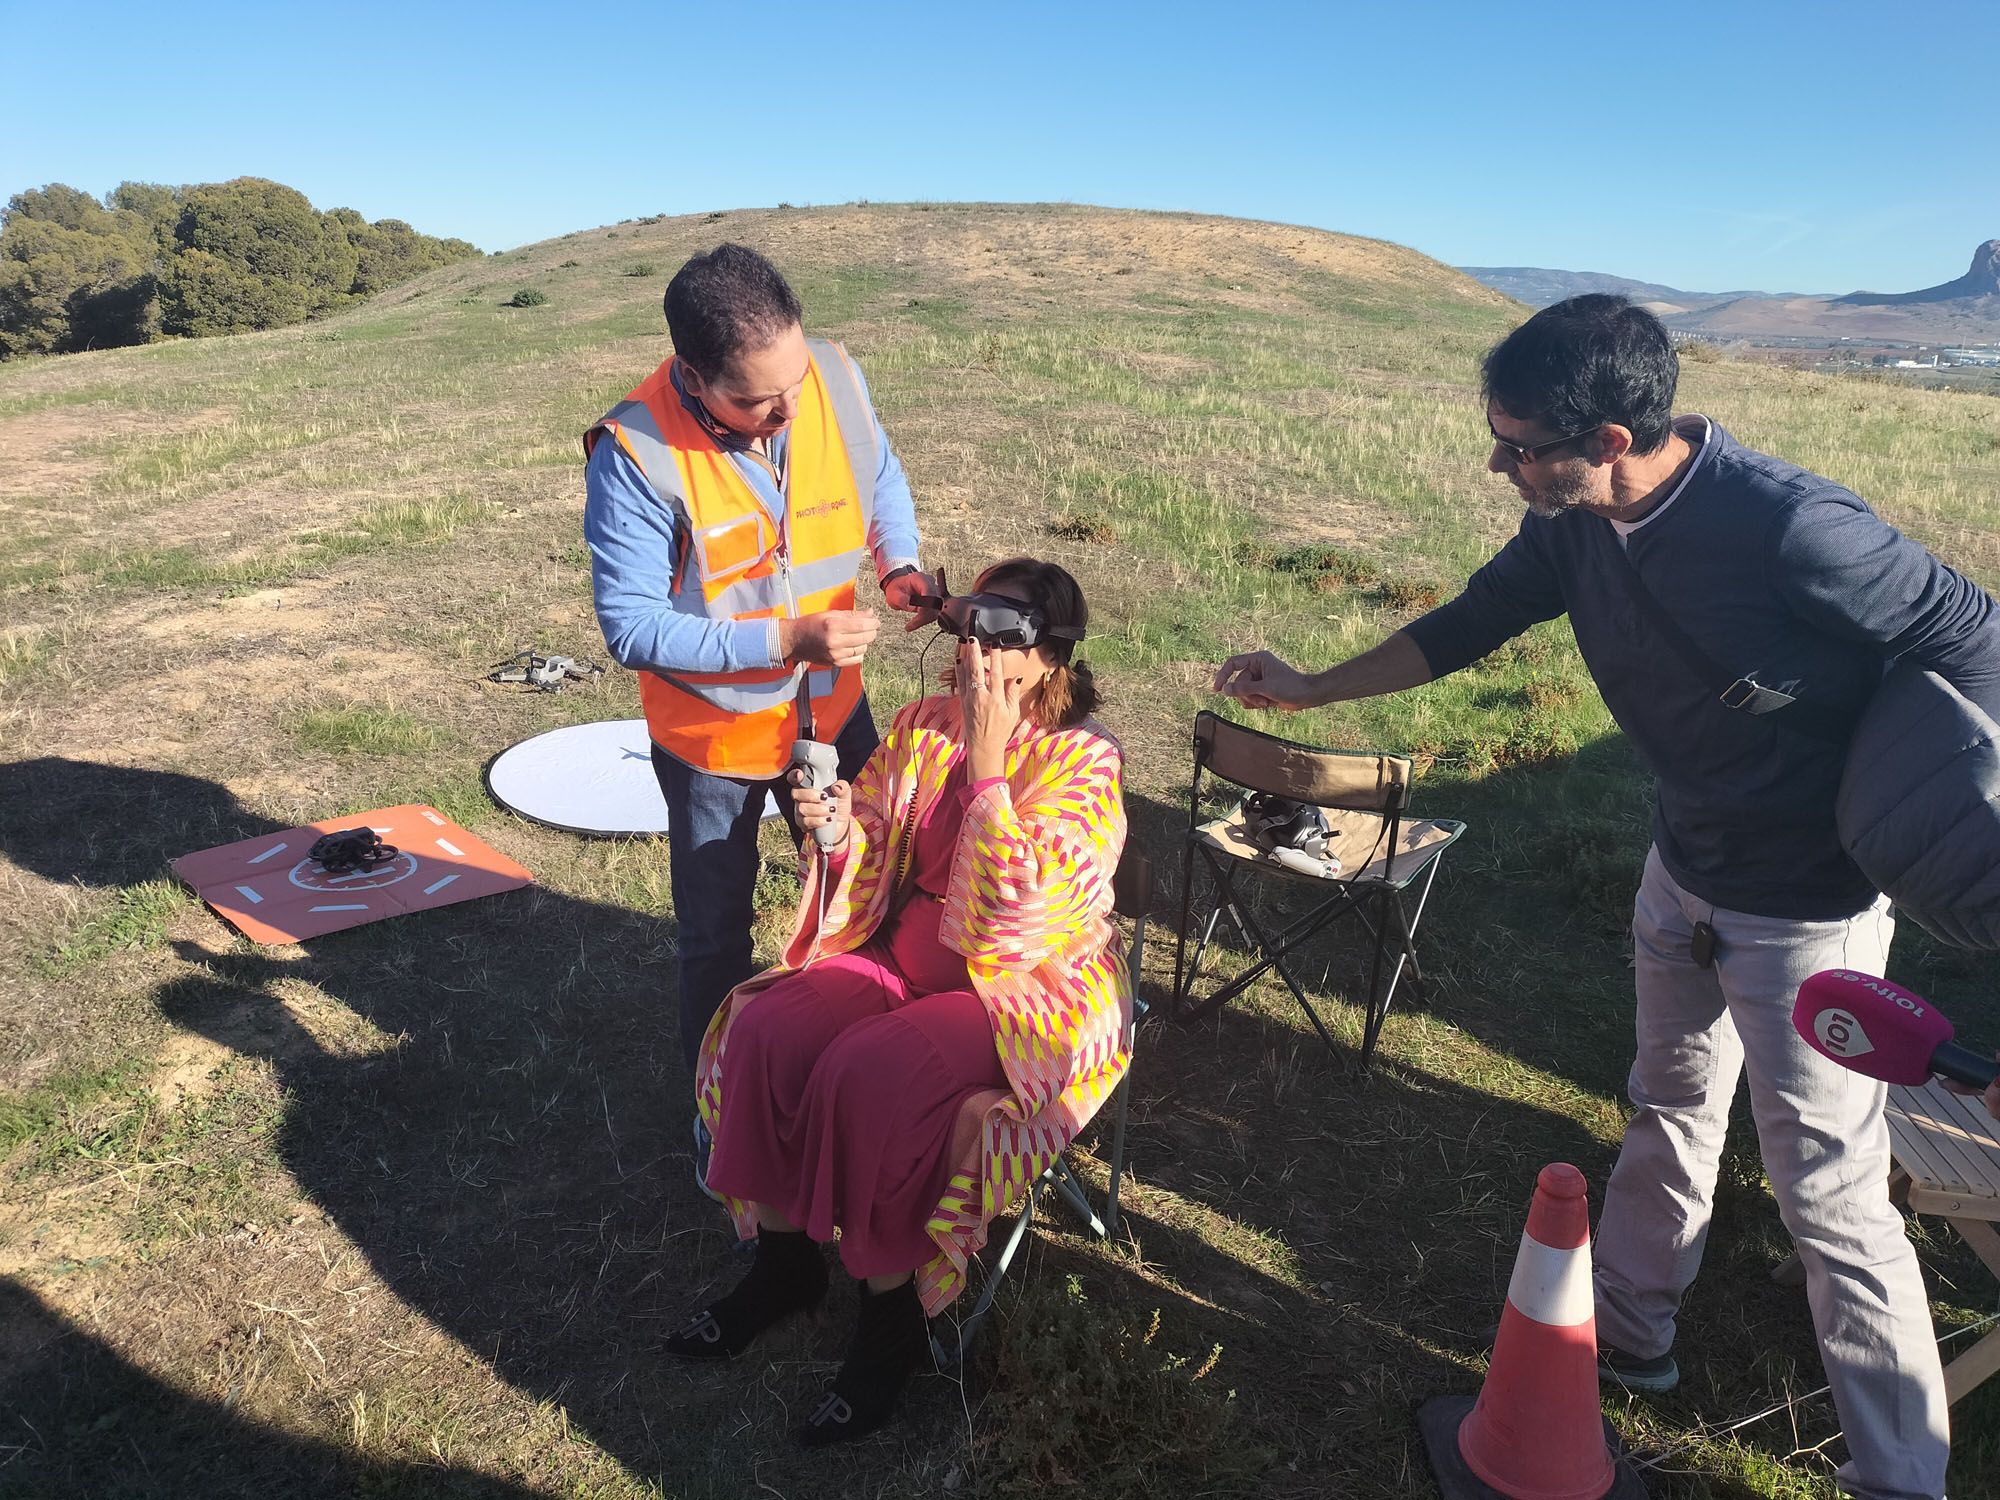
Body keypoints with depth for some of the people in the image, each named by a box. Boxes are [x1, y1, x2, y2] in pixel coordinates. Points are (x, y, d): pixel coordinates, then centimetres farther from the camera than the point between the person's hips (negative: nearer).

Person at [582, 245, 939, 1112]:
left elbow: (881, 479, 5)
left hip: (831, 708, 4)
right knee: (717, 938, 16)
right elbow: (631, 625, -24)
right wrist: (782, 639, -31)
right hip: (713, 734, -4)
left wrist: (898, 563, -14)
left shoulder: (835, 377, -15)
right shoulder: (636, 454, -28)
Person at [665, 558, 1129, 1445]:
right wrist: (839, 831, -14)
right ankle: (784, 1260, 8)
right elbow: (872, 874, 10)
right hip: (910, 955, 6)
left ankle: (894, 1317, -3)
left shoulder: (1081, 759, -16)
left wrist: (986, 760, -27)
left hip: (1027, 992, -6)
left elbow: (1015, 906, -28)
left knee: (865, 1079, -28)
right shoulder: (922, 727, 2)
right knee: (765, 1030, -15)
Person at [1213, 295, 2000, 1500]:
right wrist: (1312, 690, 8)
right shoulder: (1574, 527, -10)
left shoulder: (1794, 530, -32)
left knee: (1833, 1201, 2)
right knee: (1670, 1114, 23)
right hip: (1684, 871, 8)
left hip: (1810, 911, -7)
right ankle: (1631, 1337, 44)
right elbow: (1469, 624, 5)